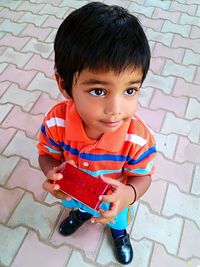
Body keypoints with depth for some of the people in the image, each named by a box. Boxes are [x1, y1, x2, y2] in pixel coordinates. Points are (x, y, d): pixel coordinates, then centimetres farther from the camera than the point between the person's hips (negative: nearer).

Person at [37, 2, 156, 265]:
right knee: (76, 205, 39)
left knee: (118, 221, 35)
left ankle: (119, 232, 75)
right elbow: (47, 154, -15)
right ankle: (81, 213, 79)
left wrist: (129, 193, -44)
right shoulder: (56, 122, -36)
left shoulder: (140, 139, -40)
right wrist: (51, 172, -38)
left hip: (114, 201, -1)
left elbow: (143, 176, -22)